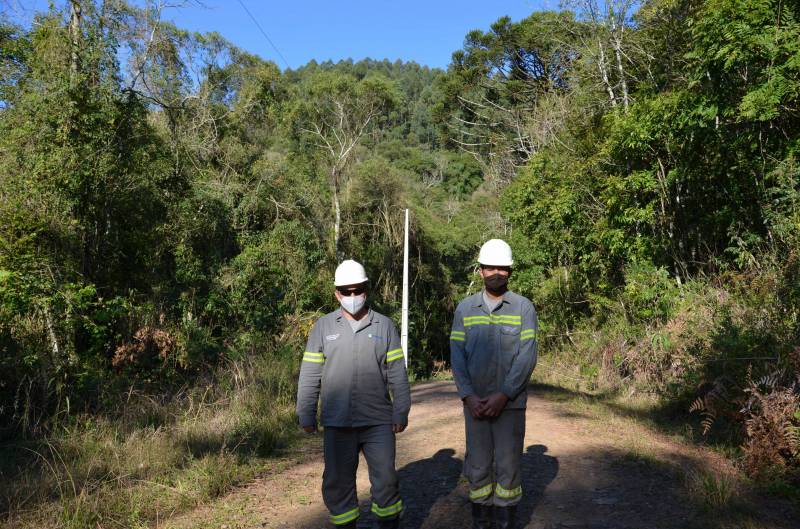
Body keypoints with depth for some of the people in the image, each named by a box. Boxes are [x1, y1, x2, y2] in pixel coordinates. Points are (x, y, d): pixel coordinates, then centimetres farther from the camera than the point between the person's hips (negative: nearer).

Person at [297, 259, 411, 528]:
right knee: (338, 483, 12)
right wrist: (306, 415, 2)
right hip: (337, 423, 1)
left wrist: (401, 412, -1)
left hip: (379, 421, 0)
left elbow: (397, 374, 1)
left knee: (385, 480, 8)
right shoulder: (323, 327, 1)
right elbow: (310, 375, 3)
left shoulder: (384, 325, 1)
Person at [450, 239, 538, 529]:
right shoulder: (464, 308, 5)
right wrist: (468, 396, -10)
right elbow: (457, 355, 1)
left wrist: (503, 395, -14)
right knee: (477, 465, 8)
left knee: (508, 464, 4)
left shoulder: (524, 307, -1)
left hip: (510, 402, -2)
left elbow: (527, 356, -8)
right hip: (475, 402, 2)